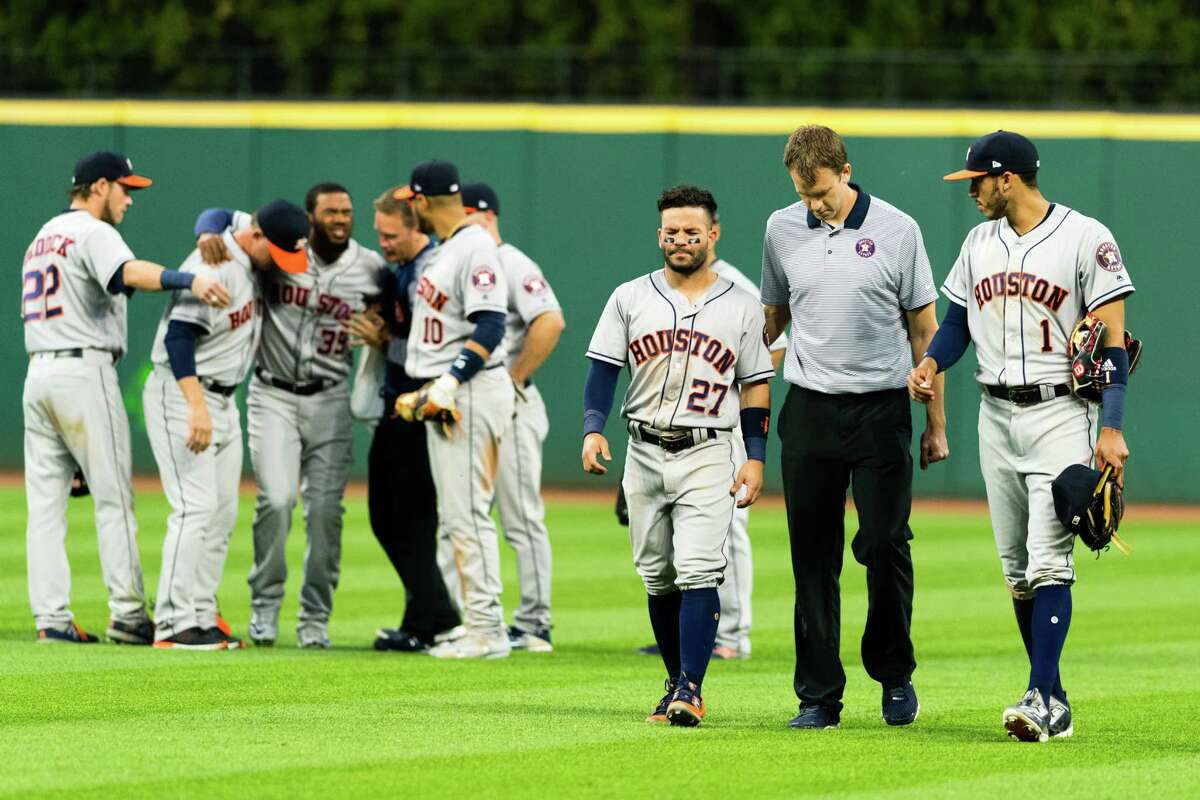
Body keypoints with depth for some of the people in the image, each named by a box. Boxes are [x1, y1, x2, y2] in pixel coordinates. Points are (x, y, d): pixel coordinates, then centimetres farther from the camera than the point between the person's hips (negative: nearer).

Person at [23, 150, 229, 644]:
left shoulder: (42, 237, 21)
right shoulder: (92, 233, -7)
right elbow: (128, 272, -29)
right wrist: (189, 281, -45)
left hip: (38, 372, 8)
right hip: (86, 371, -8)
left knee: (46, 501, 4)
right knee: (113, 497, -5)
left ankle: (50, 616, 0)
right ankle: (127, 614, -8)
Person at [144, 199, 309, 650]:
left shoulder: (251, 264, 7)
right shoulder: (215, 267, -21)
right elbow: (179, 335, -28)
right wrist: (196, 407, -35)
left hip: (223, 401, 10)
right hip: (181, 394, -10)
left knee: (223, 512, 9)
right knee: (197, 506, -15)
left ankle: (202, 620, 14)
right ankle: (174, 625, -15)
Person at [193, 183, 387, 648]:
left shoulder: (371, 269, -1)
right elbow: (222, 216, 2)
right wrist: (208, 234, -20)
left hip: (329, 400, 2)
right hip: (273, 396, -2)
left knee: (325, 509, -3)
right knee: (276, 500, -14)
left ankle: (315, 619, 6)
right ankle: (264, 607, 2)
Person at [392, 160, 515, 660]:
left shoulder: (475, 249, -13)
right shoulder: (443, 251, 18)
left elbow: (489, 328, -21)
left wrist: (450, 383, -26)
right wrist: (422, 391, 20)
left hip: (472, 393, -11)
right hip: (442, 395, 11)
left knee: (467, 514, -11)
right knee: (455, 516, 11)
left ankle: (487, 631, -10)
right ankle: (478, 629, 15)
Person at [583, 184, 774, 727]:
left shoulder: (741, 307, 5)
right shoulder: (630, 299, 7)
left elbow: (756, 387, 7)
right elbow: (604, 370, 5)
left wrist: (757, 458, -2)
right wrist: (593, 428, -11)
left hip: (708, 455, -3)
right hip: (645, 453, 3)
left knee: (698, 574, -14)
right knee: (657, 577, 7)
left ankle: (691, 690, -16)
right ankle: (677, 683, 17)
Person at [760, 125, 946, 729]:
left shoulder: (896, 230, -2)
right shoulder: (782, 230, 6)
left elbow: (924, 329, 3)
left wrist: (936, 423, 1)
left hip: (881, 410, -2)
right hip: (809, 412, 2)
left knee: (886, 546, -4)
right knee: (812, 557, 1)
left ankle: (895, 675, 15)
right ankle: (819, 696, 5)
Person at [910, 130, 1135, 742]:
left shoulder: (1086, 239, -8)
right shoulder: (979, 243, 11)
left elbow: (1113, 338, -10)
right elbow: (957, 322, 20)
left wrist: (1112, 428, -17)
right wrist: (931, 362, -3)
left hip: (1060, 415, -7)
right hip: (996, 415, 7)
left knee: (1048, 560, -15)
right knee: (1016, 567, 6)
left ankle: (1041, 698, -20)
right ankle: (1054, 701, 12)